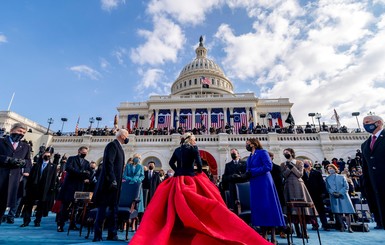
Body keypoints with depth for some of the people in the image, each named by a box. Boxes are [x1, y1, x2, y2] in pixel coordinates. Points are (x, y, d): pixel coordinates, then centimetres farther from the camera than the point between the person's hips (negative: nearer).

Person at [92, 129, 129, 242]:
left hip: (115, 183, 9)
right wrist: (112, 180, -24)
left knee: (113, 208, 11)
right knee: (103, 208, -1)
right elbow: (108, 163, -20)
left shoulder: (119, 147, 18)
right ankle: (97, 235, 8)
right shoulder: (112, 145, -10)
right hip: (110, 182, -9)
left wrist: (119, 179, 15)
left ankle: (112, 234, 18)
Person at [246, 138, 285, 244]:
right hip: (255, 185, 8)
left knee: (268, 207, -5)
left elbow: (268, 166, -17)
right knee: (258, 208, 7)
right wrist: (247, 174, -6)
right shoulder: (249, 158, 17)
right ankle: (264, 236, 15)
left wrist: (252, 171, -16)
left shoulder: (262, 152, -4)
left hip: (264, 183, -7)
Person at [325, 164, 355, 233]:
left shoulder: (341, 177, 7)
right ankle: (342, 226, 10)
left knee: (346, 211, -3)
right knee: (338, 212, 1)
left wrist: (340, 193, -13)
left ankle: (349, 227, 4)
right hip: (334, 197, 1)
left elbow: (346, 187, 0)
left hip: (343, 196, -1)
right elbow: (328, 188, 5)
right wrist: (333, 193, -13)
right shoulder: (327, 179, 11)